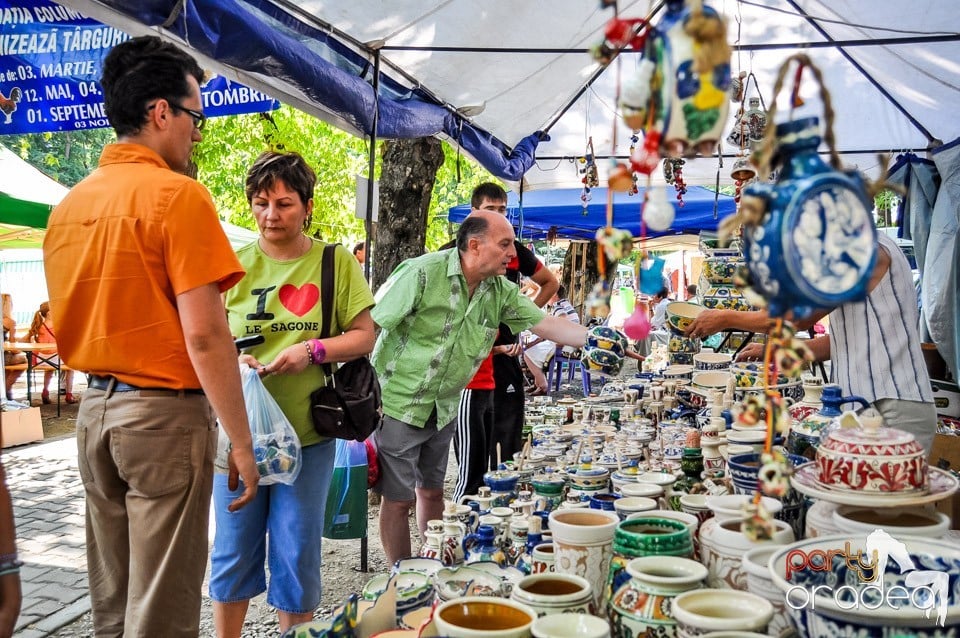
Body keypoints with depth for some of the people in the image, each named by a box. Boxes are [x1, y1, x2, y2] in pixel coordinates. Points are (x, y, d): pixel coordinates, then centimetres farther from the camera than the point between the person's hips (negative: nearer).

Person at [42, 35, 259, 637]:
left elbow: (67, 321, 14)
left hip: (95, 407, 8)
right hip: (166, 413, -8)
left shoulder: (71, 203, 8)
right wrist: (242, 443, -14)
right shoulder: (179, 194, -14)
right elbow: (204, 333, -19)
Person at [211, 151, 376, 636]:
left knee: (297, 553, 9)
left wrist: (313, 350, -16)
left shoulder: (335, 262, 0)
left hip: (307, 432, -1)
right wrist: (230, 359, -17)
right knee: (234, 548, 12)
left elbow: (363, 336, 1)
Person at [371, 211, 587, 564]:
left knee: (432, 490, 19)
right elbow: (369, 325, -19)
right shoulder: (422, 273, -20)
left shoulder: (501, 292, -2)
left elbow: (546, 324, -3)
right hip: (398, 404, -6)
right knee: (398, 498, 4)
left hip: (443, 410, 6)